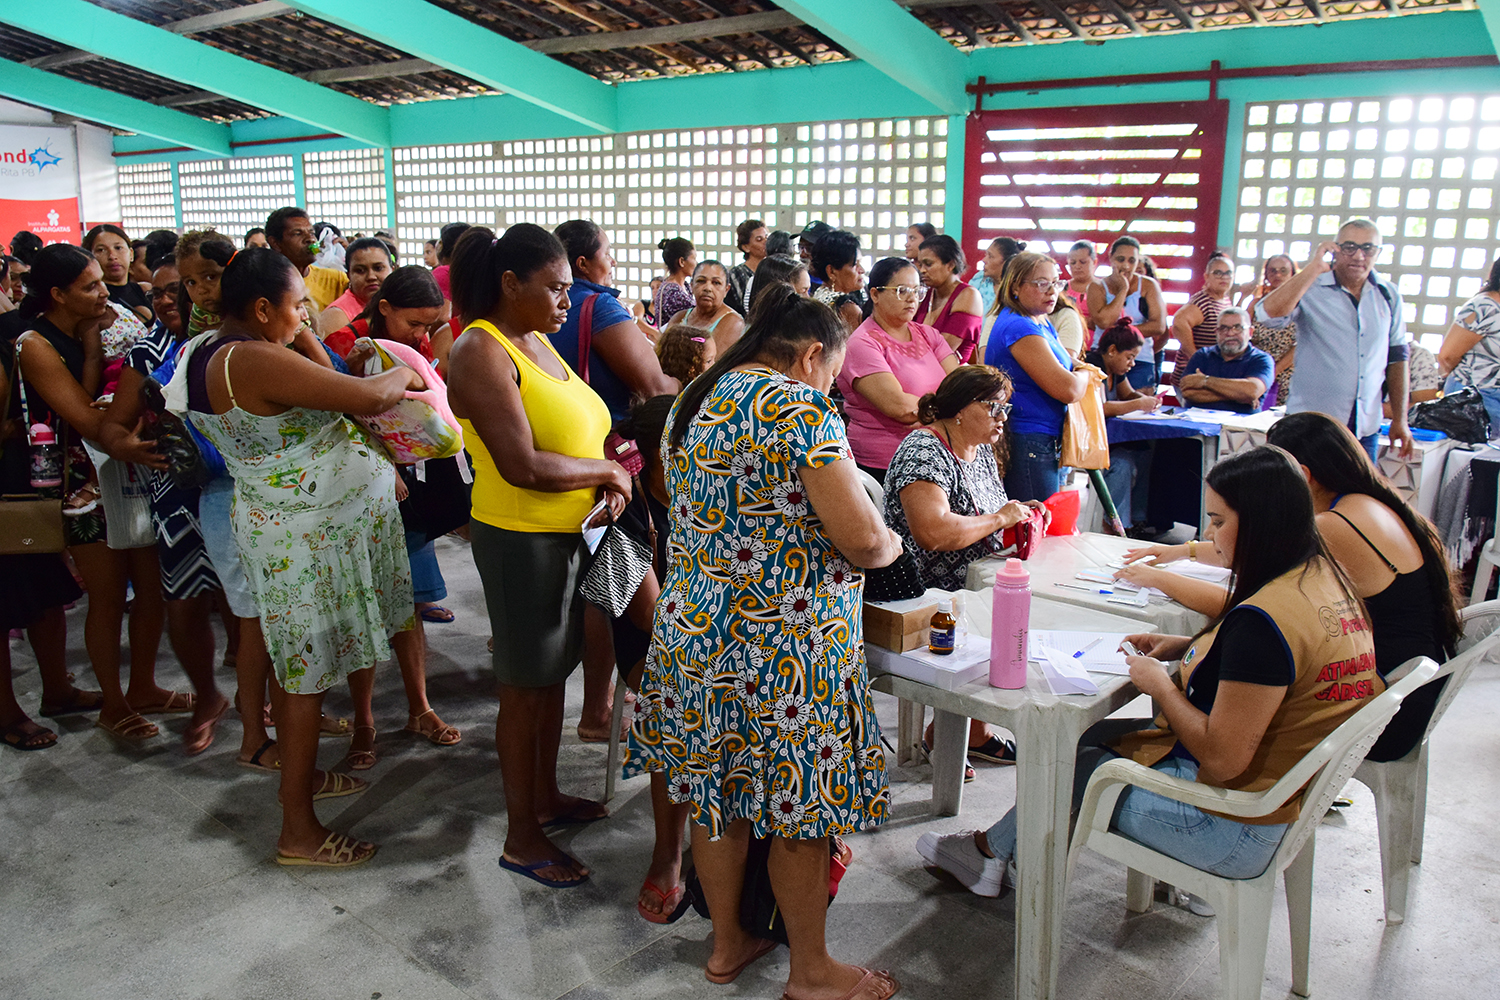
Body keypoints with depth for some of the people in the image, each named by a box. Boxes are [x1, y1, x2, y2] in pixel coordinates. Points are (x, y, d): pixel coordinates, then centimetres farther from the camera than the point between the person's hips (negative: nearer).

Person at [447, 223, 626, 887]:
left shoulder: (536, 341, 10)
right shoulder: (481, 351, -18)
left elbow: (573, 432, 15)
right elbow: (521, 465, -27)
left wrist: (608, 482, -5)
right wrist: (608, 470, -14)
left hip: (570, 533, 9)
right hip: (521, 540, -9)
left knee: (554, 671, 20)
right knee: (525, 687, 4)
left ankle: (545, 795, 38)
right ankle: (521, 837, 19)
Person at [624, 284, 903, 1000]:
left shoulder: (690, 405, 9)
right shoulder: (801, 409, -17)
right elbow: (862, 540, -20)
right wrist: (886, 544, 3)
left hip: (692, 632, 8)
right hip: (782, 645, -8)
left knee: (715, 794, 19)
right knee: (797, 808, 9)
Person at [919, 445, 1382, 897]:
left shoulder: (1262, 621, -30)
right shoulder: (1323, 577, -1)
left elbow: (1222, 759, -28)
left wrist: (1161, 685, -13)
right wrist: (1190, 646, 5)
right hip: (1281, 787, 9)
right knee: (1088, 734, 17)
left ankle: (991, 849, 36)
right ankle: (994, 848, 31)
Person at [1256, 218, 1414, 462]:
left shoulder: (1388, 295, 9)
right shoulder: (1310, 288, -5)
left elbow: (1397, 357, 14)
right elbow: (1268, 314, -25)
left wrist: (1400, 419, 11)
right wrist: (1314, 268, -22)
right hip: (1309, 426, -4)